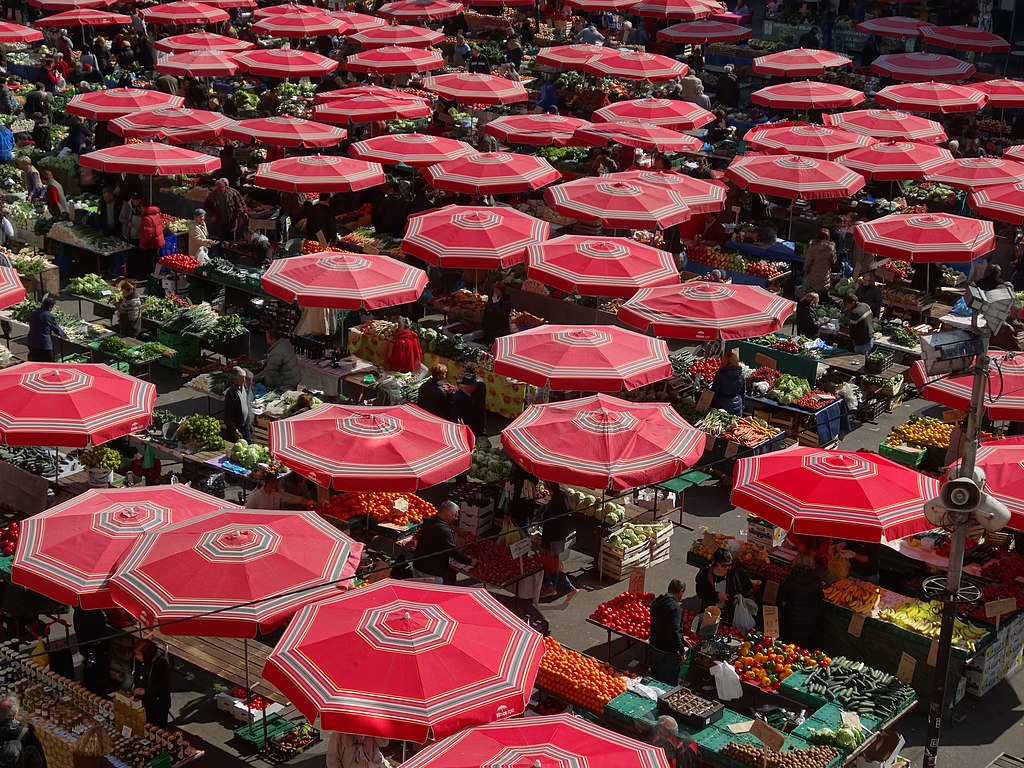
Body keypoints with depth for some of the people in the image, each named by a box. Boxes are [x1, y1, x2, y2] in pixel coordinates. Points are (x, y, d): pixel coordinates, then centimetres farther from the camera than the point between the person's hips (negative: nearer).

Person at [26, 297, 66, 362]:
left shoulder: (33, 312, 4)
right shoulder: (50, 316, -13)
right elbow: (56, 329, -2)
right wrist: (64, 335, 18)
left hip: (31, 342, 6)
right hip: (44, 344, -6)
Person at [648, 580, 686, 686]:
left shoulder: (656, 601, 6)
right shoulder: (675, 607, -23)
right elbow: (673, 632, -29)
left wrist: (681, 638, 25)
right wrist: (681, 649, -14)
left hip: (654, 648, 9)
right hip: (667, 653, -9)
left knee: (655, 681, 22)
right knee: (670, 685, 4)